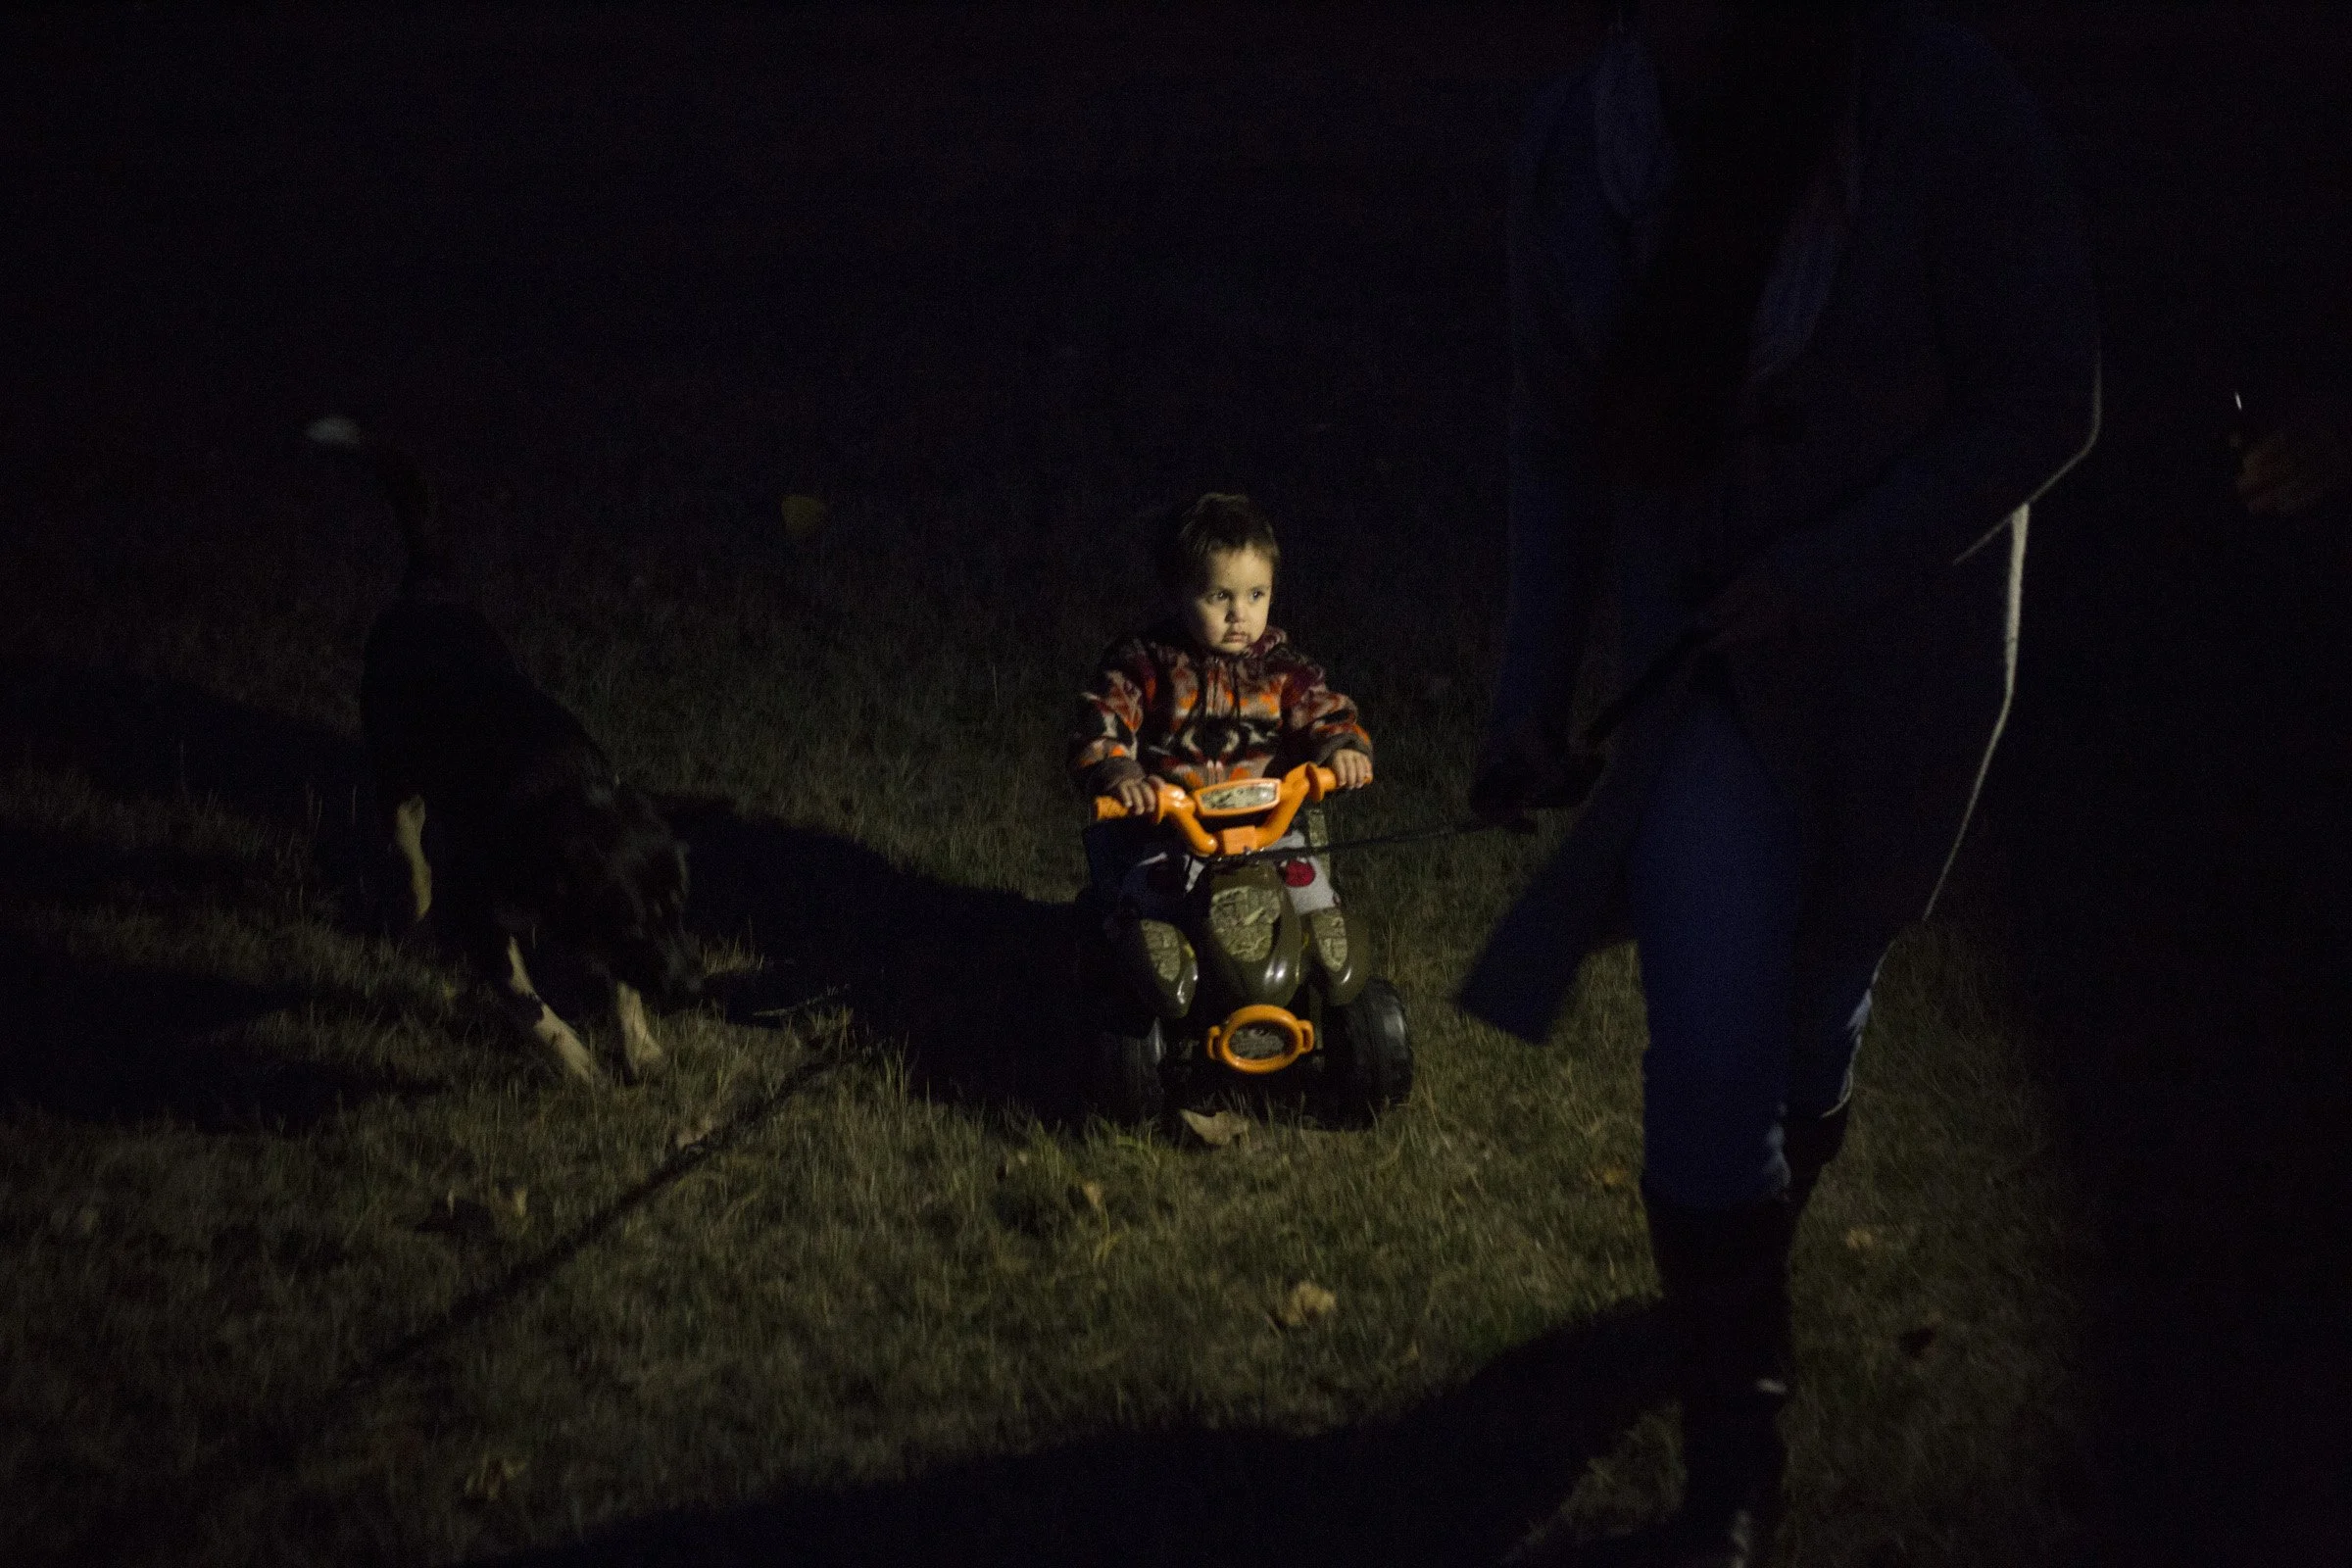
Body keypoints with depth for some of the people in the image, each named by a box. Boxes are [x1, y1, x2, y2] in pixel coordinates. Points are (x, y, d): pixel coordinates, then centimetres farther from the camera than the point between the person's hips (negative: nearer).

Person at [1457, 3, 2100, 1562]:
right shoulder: (1579, 140, -12)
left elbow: (2046, 404, -16)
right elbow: (1560, 439, -1)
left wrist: (1831, 572, -23)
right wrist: (1535, 688, -2)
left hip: (1896, 660, -1)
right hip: (1697, 658, 2)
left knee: (1812, 1011, 16)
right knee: (1709, 1054, -6)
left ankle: (1760, 1227, 49)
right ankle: (1736, 1433, 12)